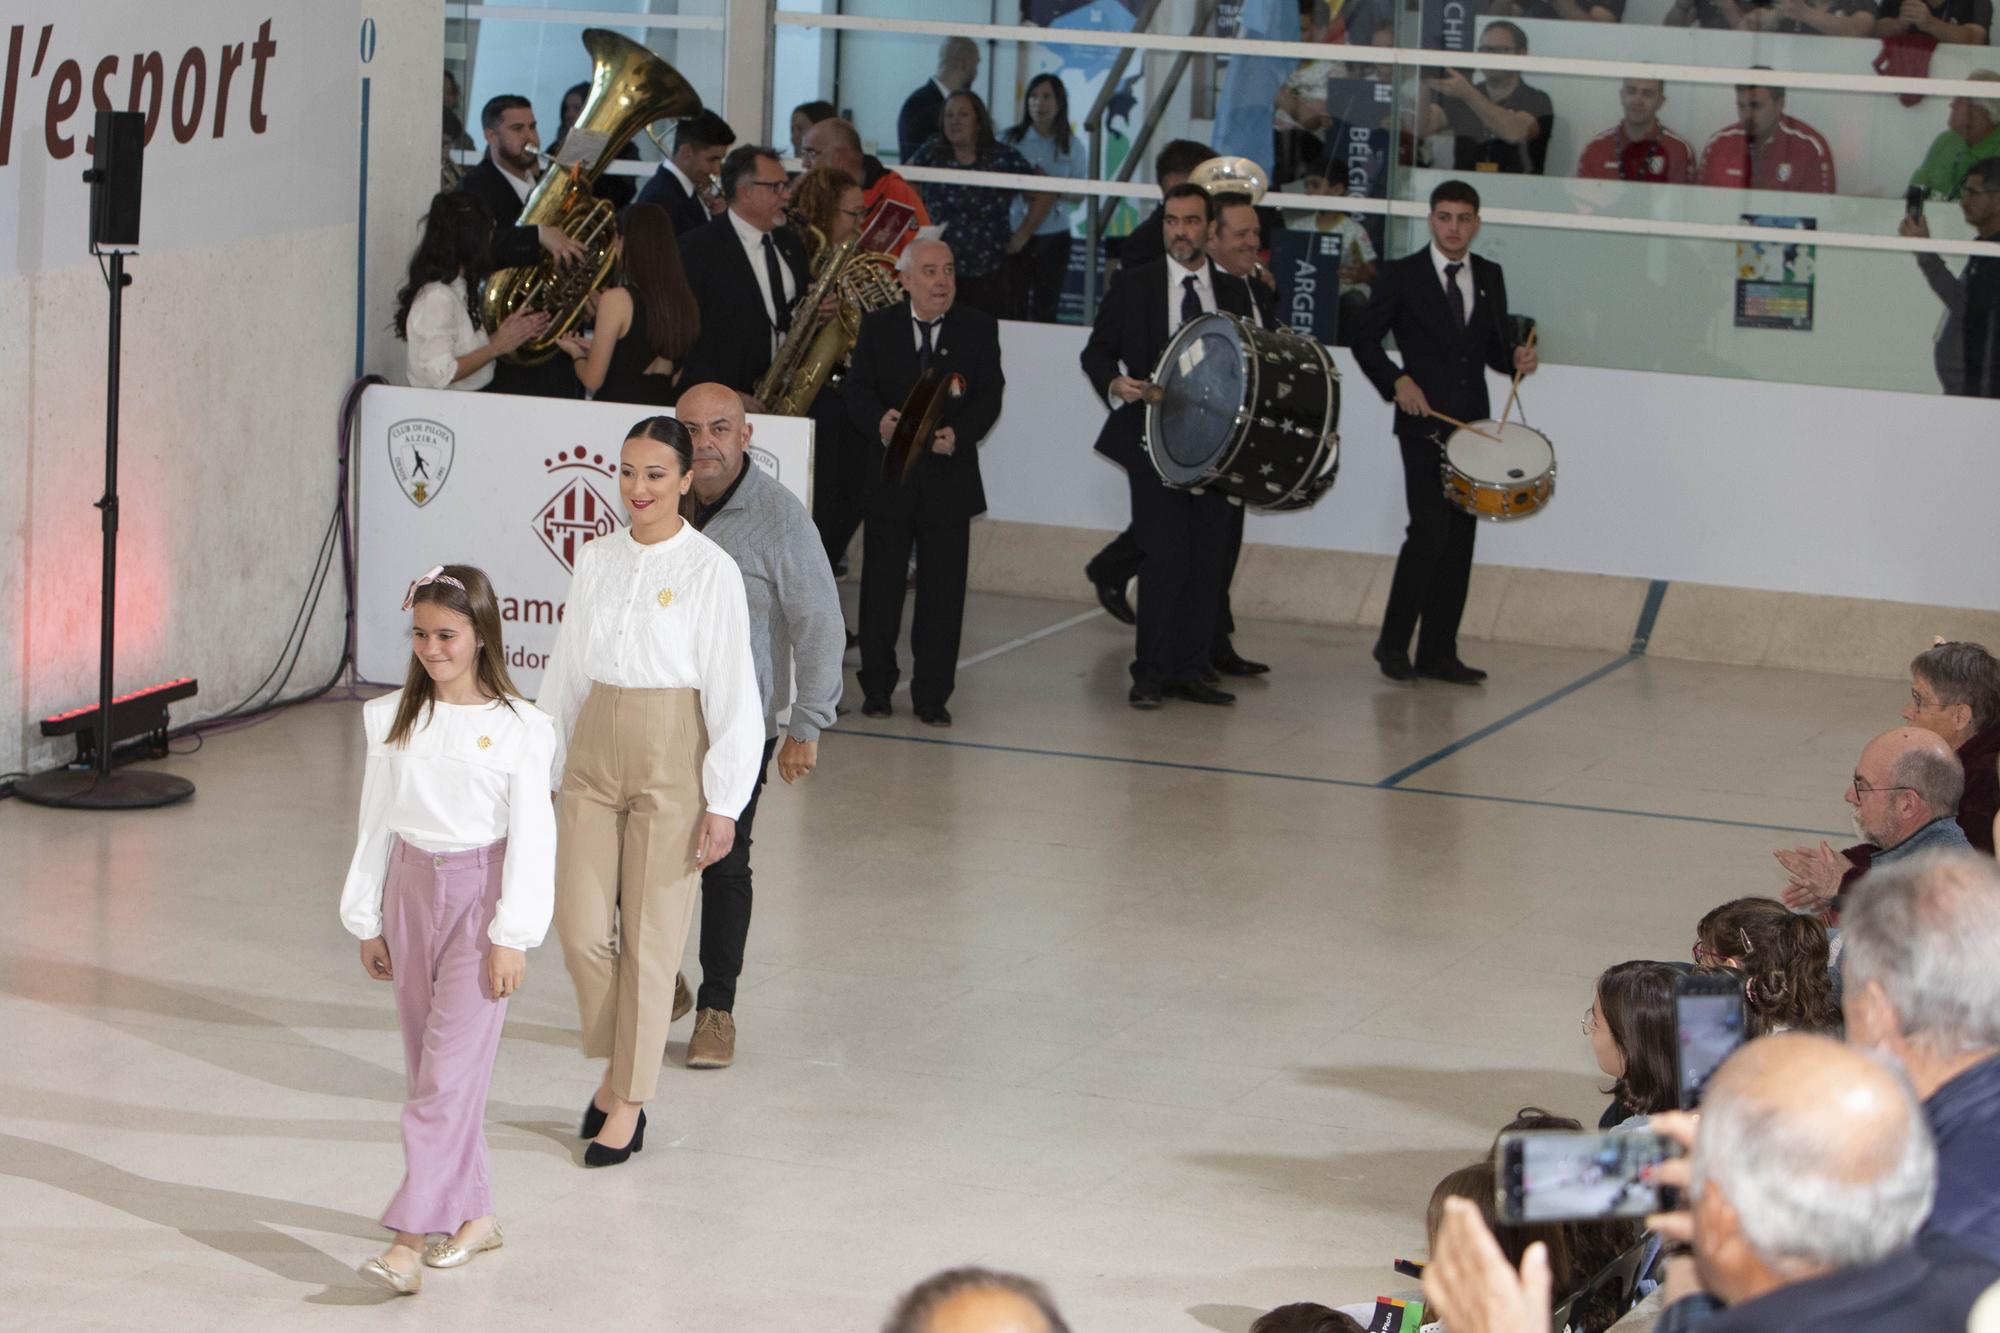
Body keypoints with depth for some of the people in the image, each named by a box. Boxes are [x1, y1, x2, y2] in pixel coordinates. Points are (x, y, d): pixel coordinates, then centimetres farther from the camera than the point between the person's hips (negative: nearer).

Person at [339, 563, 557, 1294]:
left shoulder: (517, 728, -8)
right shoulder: (394, 721, 4)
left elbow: (531, 836, -8)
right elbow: (376, 824, 10)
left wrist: (513, 936, -11)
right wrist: (367, 920, 9)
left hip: (480, 897, -5)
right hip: (412, 891, 5)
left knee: (450, 1070, -11)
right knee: (430, 1069, 9)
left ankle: (410, 1236, -15)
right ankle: (473, 1212, 21)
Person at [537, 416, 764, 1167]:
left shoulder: (710, 570, -8)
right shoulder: (596, 560, 6)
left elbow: (733, 692, -8)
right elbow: (565, 669, 13)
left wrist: (723, 803, -10)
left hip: (670, 763, -4)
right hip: (593, 758, 4)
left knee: (649, 938, 2)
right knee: (581, 930, 1)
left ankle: (627, 1104, 12)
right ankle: (614, 1072, 23)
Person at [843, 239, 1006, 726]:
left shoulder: (978, 328, 3)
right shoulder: (878, 326, 5)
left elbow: (989, 396, -2)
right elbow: (857, 390, -1)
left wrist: (960, 434, -21)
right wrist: (880, 423, -22)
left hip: (950, 474, 0)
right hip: (889, 475, 0)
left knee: (943, 589, 1)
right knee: (881, 585, 6)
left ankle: (932, 695, 8)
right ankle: (877, 687, 19)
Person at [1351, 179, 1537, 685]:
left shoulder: (1490, 277, 11)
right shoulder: (1401, 276, -2)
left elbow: (1493, 345, 17)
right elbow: (1365, 340, 1)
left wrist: (1516, 359, -4)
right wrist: (1397, 381, -14)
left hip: (1473, 425, 5)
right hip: (1423, 423, -5)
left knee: (1460, 540, 4)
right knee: (1430, 531, -15)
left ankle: (1438, 652, 9)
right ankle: (1393, 644, -3)